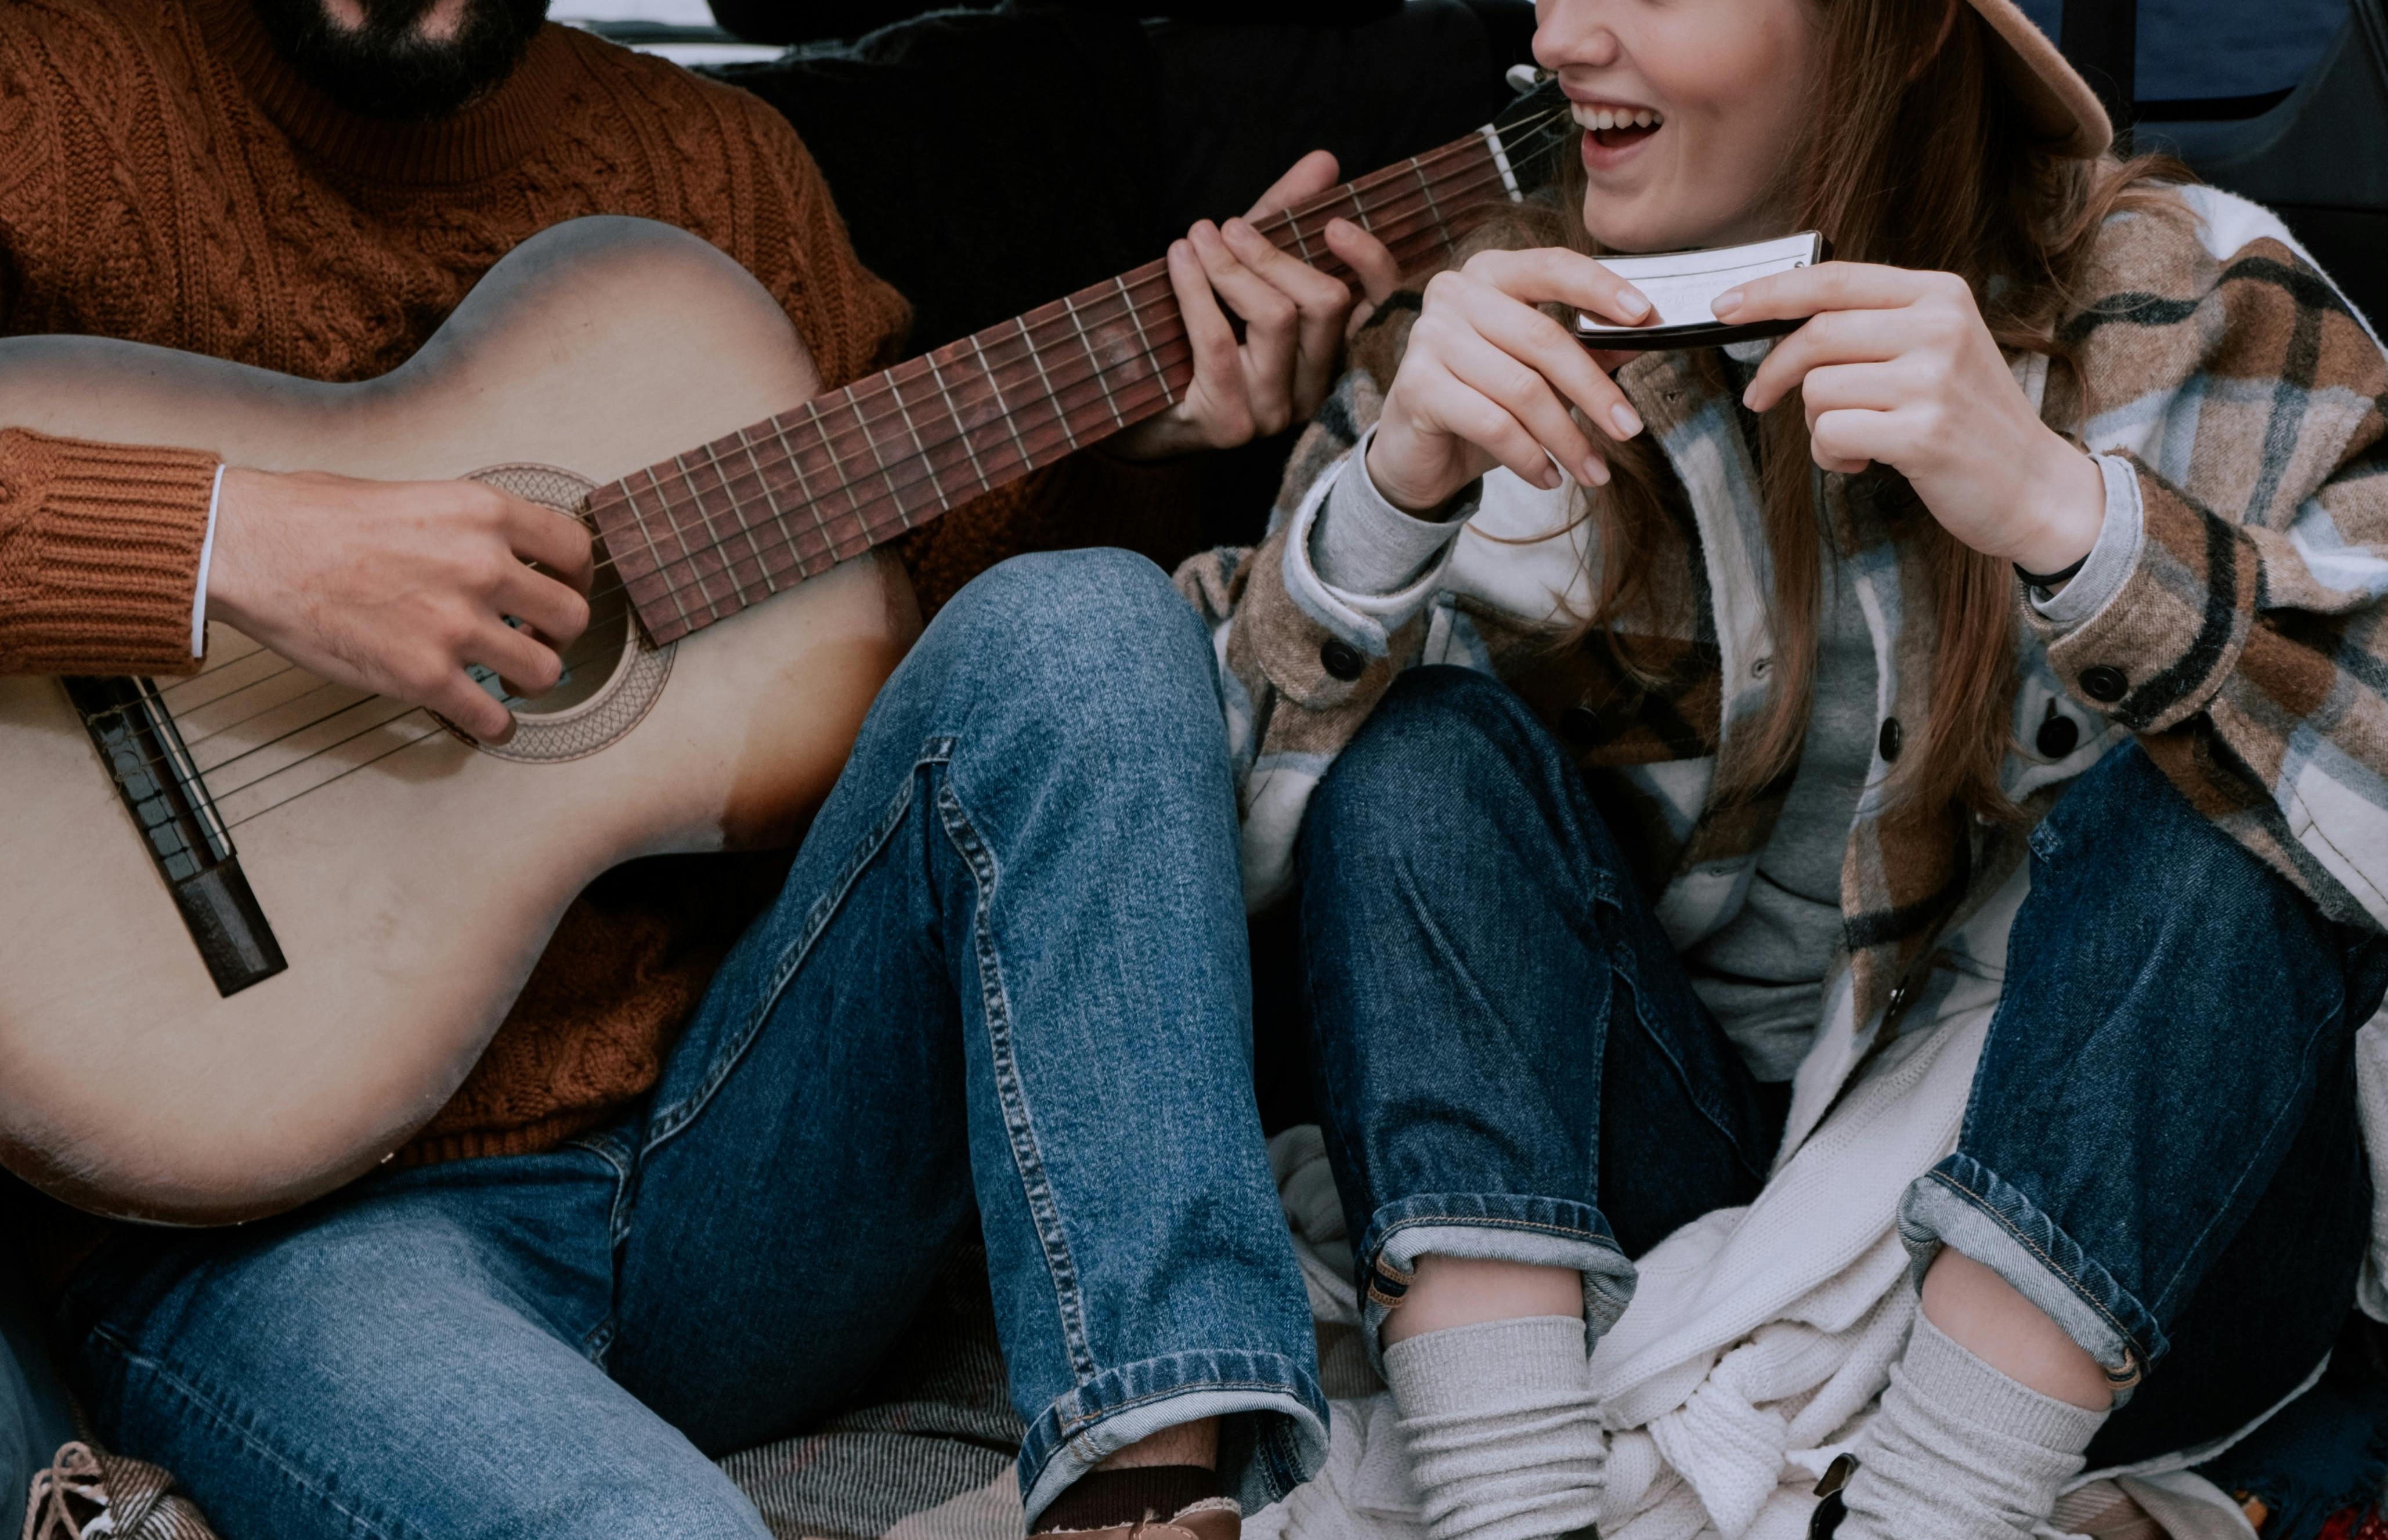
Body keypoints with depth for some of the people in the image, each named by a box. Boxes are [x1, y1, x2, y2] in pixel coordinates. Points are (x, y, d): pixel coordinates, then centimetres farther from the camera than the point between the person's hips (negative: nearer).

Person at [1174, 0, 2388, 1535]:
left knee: (2203, 802, -25)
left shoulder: (2190, 308, -6)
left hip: (2119, 1224, -2)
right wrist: (1390, 488, -24)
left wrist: (2062, 511, -35)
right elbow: (1211, 802, -6)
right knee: (1422, 744, -16)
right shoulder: (1526, 315, 1)